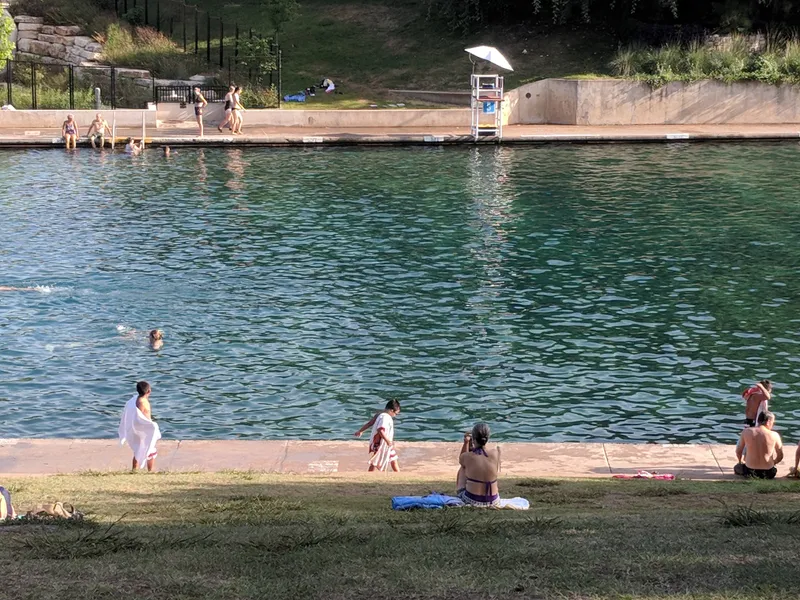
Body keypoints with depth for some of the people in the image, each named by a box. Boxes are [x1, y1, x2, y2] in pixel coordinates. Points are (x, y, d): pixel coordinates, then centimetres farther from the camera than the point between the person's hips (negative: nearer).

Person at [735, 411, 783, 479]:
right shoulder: (774, 435, -9)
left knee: (736, 468, 31)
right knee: (774, 469, 36)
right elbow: (780, 456, 4)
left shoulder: (746, 432, -6)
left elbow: (738, 451, 6)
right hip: (768, 473, 1)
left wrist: (741, 462, 27)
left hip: (749, 472, -1)